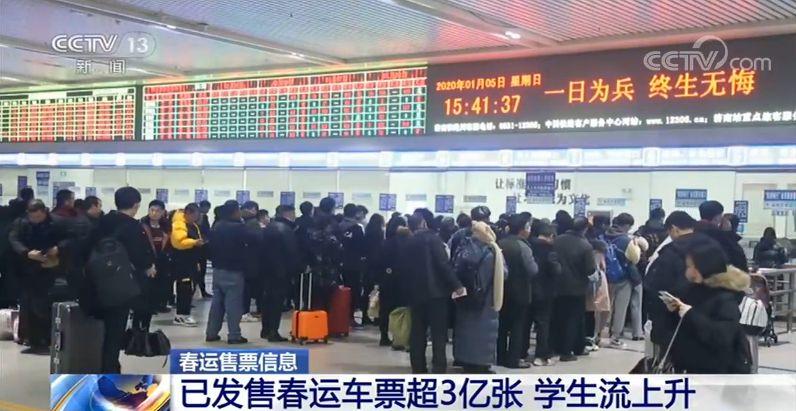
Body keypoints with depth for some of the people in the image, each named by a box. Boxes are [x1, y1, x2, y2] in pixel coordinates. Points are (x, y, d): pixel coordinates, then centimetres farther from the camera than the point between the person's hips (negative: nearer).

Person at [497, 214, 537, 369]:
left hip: (502, 290, 6)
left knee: (502, 324, 13)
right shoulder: (522, 246, -17)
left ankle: (500, 356, 19)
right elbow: (533, 270, -18)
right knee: (517, 326, 1)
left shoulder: (500, 243, 3)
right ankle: (513, 359, 2)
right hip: (520, 291, -6)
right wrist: (534, 262, 1)